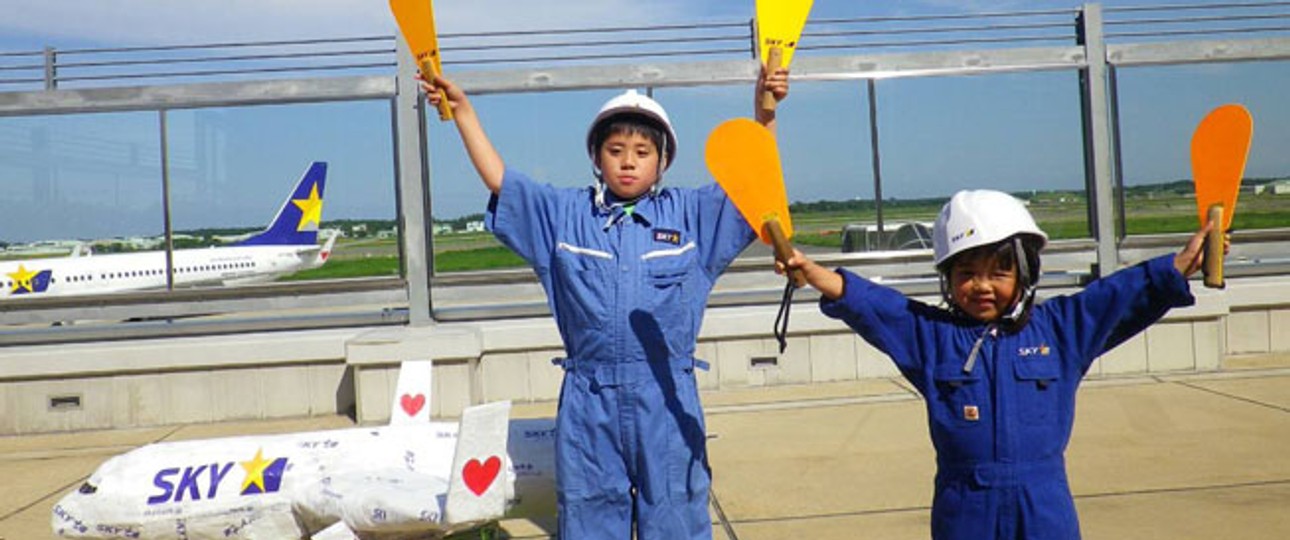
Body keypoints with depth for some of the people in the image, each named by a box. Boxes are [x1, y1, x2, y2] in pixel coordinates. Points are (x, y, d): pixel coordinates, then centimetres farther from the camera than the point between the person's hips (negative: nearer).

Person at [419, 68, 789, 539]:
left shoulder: (691, 213, 6)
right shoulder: (563, 213, 9)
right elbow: (498, 179, 9)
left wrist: (765, 112, -8)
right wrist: (463, 110, 8)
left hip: (668, 399, -1)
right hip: (589, 400, 1)